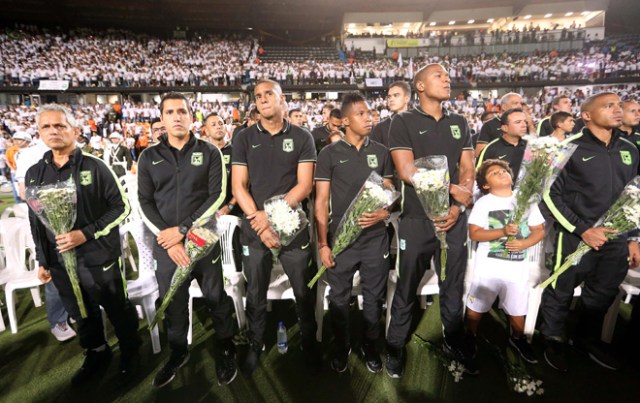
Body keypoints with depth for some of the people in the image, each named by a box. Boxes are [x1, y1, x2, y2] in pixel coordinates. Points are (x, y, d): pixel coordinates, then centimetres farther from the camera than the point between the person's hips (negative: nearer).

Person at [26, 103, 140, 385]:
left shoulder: (94, 167, -10)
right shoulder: (34, 174, 5)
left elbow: (122, 207, -10)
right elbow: (36, 222, 12)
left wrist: (87, 233, -19)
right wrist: (42, 261, 12)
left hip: (100, 260, -4)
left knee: (119, 311, 10)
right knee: (81, 316, 20)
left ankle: (130, 351, 35)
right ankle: (97, 354, 43)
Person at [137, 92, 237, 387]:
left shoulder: (209, 152, 0)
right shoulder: (149, 157, 6)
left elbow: (218, 196, -8)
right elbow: (145, 203, 2)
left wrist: (183, 229, -14)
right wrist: (168, 238, -11)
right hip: (166, 244, 2)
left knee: (217, 300, 9)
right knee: (173, 304, 15)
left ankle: (225, 351, 32)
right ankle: (178, 353, 39)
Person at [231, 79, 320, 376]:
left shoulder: (302, 137, 2)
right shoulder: (244, 138, 5)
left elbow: (305, 185, -6)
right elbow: (239, 186, -1)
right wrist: (258, 222, -13)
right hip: (254, 230, 1)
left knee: (304, 291, 10)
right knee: (255, 293, 14)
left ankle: (309, 341, 33)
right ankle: (255, 345, 34)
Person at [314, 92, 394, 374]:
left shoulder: (381, 152, 6)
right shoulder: (329, 154, -2)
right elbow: (321, 202, -3)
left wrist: (383, 213, -12)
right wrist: (323, 243, -7)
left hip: (375, 238, 2)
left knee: (373, 297, 13)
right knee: (339, 298, 11)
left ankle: (370, 345, 35)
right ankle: (341, 346, 34)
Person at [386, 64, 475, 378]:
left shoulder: (459, 123, 13)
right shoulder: (403, 122, -2)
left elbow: (467, 170, 8)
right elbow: (407, 171, -13)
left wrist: (459, 206, -7)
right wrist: (451, 189, -11)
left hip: (454, 217, 4)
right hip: (416, 219, -4)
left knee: (453, 286, 15)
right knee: (407, 288, 7)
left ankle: (455, 341, 36)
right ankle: (395, 347, 24)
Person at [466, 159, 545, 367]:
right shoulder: (483, 203, -6)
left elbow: (539, 230, 6)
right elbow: (474, 233, -13)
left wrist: (524, 243, -13)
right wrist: (503, 231, -24)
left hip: (518, 267, 3)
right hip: (489, 266, -2)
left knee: (518, 309, 15)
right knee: (475, 307, 6)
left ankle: (518, 339, 43)